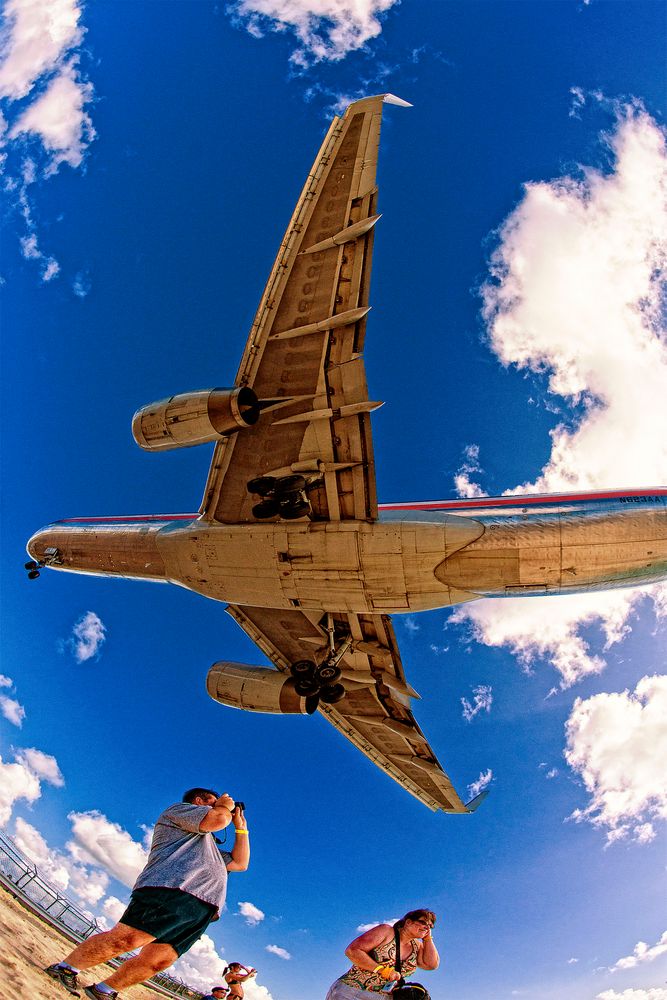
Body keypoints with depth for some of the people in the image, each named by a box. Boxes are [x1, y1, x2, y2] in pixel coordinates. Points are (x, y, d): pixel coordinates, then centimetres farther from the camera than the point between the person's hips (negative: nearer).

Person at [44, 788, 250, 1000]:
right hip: (171, 888, -9)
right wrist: (225, 806, 15)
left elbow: (240, 863, 35)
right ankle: (64, 969, -4)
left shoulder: (208, 844, 40)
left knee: (158, 961, -3)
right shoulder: (179, 809, 13)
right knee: (128, 939, -19)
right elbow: (217, 819, -6)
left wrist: (241, 826, 34)